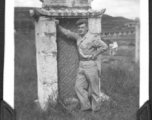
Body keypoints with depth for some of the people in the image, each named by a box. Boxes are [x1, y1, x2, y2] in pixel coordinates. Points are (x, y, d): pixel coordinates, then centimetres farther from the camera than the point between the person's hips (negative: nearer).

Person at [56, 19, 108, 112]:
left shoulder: (92, 38, -15)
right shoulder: (78, 36, 7)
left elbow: (104, 47, -20)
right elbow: (67, 33, 19)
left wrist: (94, 55, -13)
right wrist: (58, 26, 14)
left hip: (91, 65, -7)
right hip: (81, 65, 7)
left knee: (94, 89, 3)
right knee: (79, 86, 6)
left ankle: (96, 108, 15)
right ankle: (86, 106, 15)